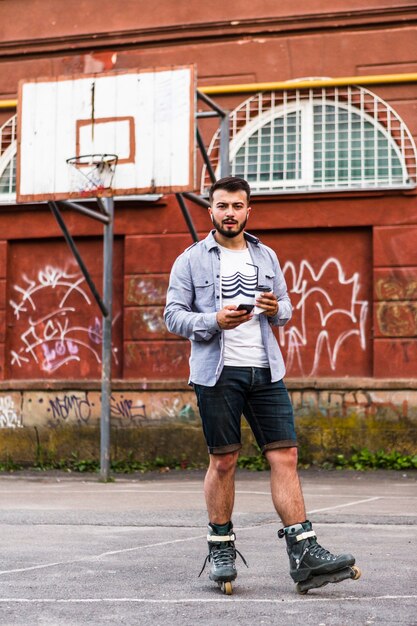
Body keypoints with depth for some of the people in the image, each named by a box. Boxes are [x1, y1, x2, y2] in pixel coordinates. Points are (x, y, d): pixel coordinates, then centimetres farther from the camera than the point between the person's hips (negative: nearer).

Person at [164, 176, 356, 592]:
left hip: (265, 370, 3)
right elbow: (172, 315, 0)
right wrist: (215, 321, -17)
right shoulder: (191, 260, 4)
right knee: (223, 461, 2)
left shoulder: (266, 257, 16)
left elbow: (286, 306, 22)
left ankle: (303, 551, -5)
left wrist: (276, 310, -3)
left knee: (285, 456, -5)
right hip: (218, 371, -3)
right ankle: (221, 548, 16)